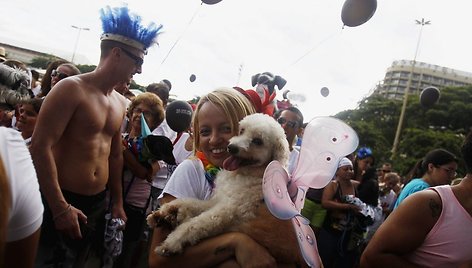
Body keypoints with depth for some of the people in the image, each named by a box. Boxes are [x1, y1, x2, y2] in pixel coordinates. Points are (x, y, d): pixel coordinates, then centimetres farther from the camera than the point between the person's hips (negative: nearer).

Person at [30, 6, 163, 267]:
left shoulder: (120, 103, 9)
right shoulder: (71, 88, -13)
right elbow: (40, 146, -19)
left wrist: (117, 202, 19)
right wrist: (60, 208, -20)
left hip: (98, 204, 7)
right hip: (59, 203, -7)